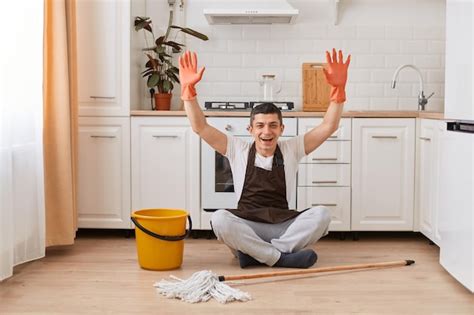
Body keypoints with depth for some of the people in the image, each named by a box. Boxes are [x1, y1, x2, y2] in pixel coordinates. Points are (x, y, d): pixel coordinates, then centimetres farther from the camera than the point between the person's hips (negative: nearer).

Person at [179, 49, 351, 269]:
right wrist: (188, 89, -11)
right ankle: (281, 257, -26)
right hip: (246, 227, -1)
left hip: (284, 227, 2)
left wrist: (338, 88, -14)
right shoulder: (238, 150, 6)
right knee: (219, 219, -33)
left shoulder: (291, 150, 8)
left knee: (321, 214, -26)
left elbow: (328, 127, -1)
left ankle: (255, 253, -25)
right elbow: (200, 127, 0)